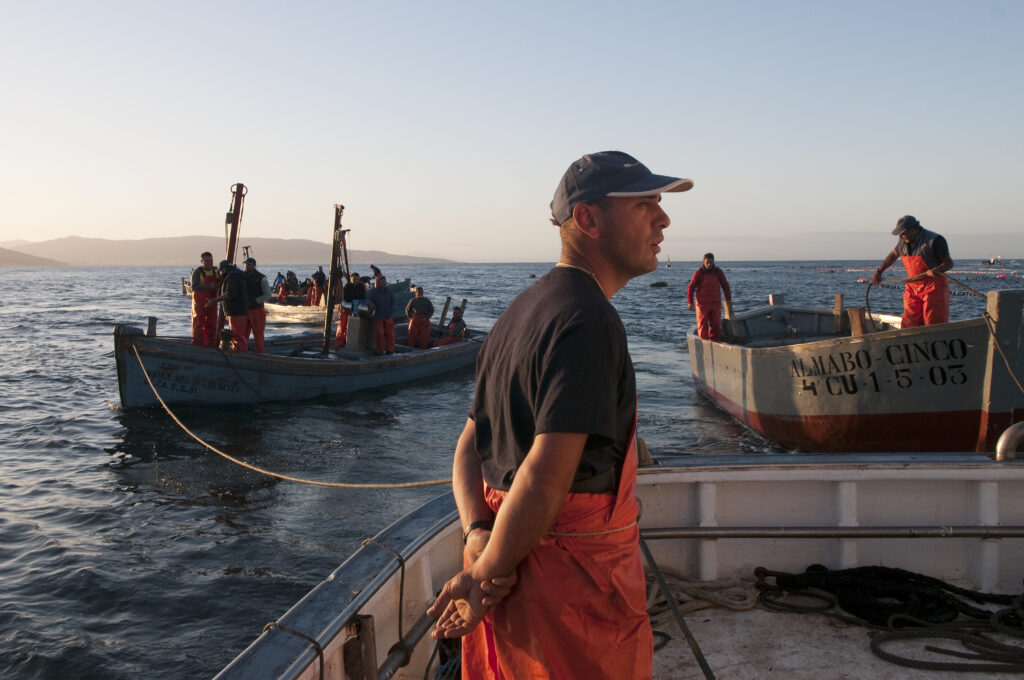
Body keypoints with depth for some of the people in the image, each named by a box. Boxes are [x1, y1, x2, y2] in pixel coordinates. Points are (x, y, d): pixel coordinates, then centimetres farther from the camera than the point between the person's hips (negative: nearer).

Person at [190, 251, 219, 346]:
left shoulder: (215, 271, 7)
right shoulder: (197, 272, -10)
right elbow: (194, 287, -22)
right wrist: (209, 286, -29)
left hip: (211, 301, 5)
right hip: (199, 301, -5)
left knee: (211, 323, 7)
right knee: (198, 321, -3)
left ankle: (209, 342, 15)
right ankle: (197, 342, 3)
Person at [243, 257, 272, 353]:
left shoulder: (261, 278, -6)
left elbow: (267, 295, -8)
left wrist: (254, 301, -15)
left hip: (257, 310, -4)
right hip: (244, 309, 4)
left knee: (258, 333, 0)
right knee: (243, 333, 6)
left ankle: (259, 352, 6)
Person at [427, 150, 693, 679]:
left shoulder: (522, 309, 11)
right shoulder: (589, 321, -20)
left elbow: (470, 446, 10)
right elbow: (544, 478, -25)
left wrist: (477, 535, -4)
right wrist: (485, 578, -14)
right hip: (576, 581, -9)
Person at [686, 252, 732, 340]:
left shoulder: (718, 272, 5)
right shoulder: (699, 273, -5)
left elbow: (725, 286, 14)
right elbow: (691, 287, -5)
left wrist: (728, 299, 9)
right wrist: (690, 302, -13)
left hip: (716, 303, 3)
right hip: (702, 303, -3)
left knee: (716, 324, 7)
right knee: (702, 324, -5)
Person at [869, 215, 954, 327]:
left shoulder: (934, 240, -13)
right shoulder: (904, 242, 5)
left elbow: (949, 263, -11)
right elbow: (893, 255, 25)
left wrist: (937, 270, -32)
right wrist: (879, 271, 25)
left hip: (934, 288, -6)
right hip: (913, 288, 6)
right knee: (909, 326, -3)